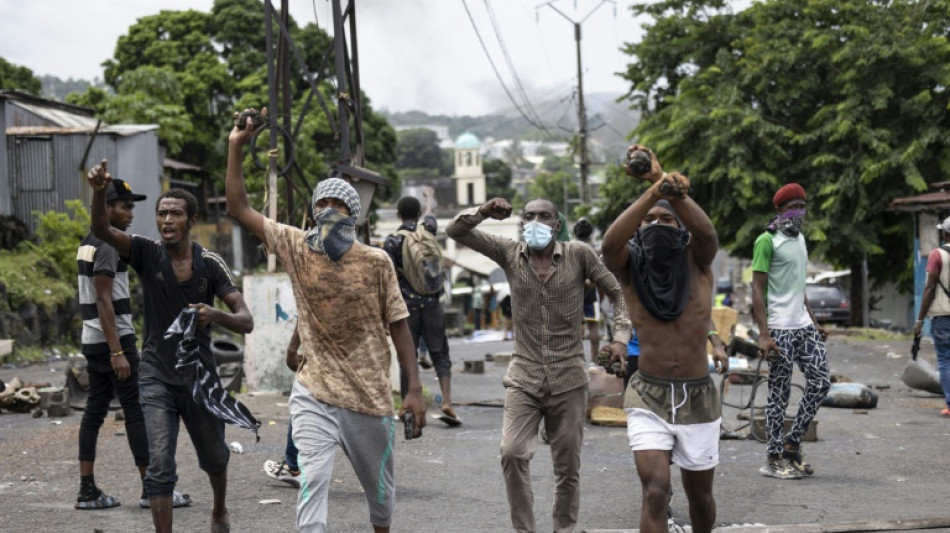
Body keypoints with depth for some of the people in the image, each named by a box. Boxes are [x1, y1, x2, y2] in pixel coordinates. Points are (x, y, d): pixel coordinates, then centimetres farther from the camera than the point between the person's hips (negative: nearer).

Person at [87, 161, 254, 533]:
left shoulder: (211, 264, -8)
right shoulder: (147, 253, -8)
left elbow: (246, 322, -11)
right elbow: (102, 230, -26)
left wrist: (214, 314, -32)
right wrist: (99, 192, -45)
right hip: (156, 379, -1)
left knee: (214, 458, 20)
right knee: (159, 466, -11)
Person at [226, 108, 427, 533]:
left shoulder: (376, 262, -5)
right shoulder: (295, 248, -1)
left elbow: (398, 325, -2)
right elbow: (238, 209, -3)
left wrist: (415, 389, -6)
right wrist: (236, 147, -8)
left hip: (370, 395, 0)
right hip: (314, 393, 0)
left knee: (379, 485, 16)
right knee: (313, 480, -15)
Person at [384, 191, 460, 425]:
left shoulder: (393, 241, -7)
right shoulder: (429, 230, 4)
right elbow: (429, 215, 28)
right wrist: (429, 199, 49)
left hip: (407, 305, -2)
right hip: (431, 303, 2)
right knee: (440, 353, 5)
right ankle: (447, 403, -8)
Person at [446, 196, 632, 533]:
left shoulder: (579, 255, -2)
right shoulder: (510, 254, 1)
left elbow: (618, 292, 5)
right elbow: (455, 232, -1)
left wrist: (621, 336, -9)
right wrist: (483, 212, -20)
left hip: (568, 380, 0)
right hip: (523, 378, 0)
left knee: (568, 466, 7)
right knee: (512, 454, -16)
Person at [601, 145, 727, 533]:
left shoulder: (697, 263, -1)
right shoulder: (629, 268, -3)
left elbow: (706, 233, -24)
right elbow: (609, 243, -26)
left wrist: (670, 188, -39)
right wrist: (652, 192, -38)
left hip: (699, 398, 1)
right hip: (648, 398, -1)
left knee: (700, 495, 16)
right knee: (655, 491, -18)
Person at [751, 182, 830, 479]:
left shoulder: (800, 239, 17)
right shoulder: (767, 241, -8)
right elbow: (758, 289, -13)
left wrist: (813, 321, 21)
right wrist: (764, 334, -21)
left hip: (804, 326, 8)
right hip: (780, 329, -8)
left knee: (820, 383, 4)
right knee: (779, 394, -2)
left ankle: (792, 444, 15)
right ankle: (774, 459, 6)